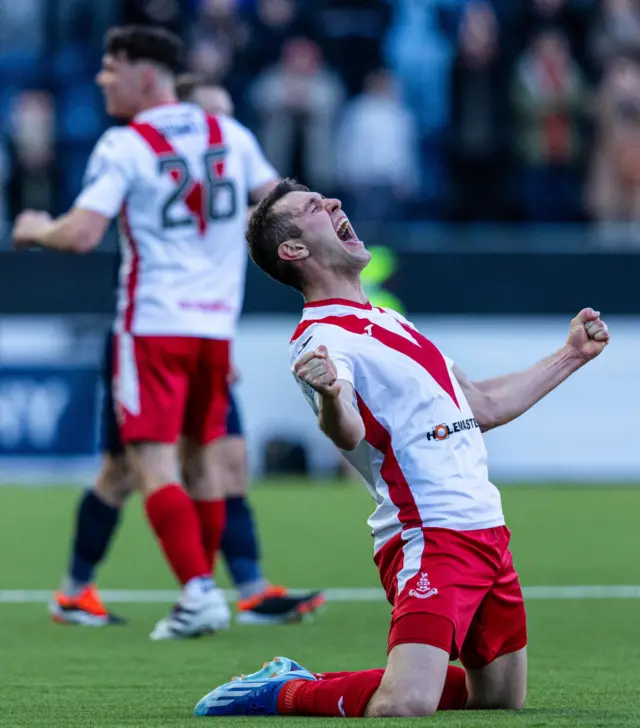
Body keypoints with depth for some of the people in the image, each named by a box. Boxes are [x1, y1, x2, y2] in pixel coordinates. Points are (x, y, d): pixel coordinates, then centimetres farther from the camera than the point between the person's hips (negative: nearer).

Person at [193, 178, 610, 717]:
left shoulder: (390, 323, 20)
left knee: (502, 696, 10)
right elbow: (349, 433, -29)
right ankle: (281, 694, 3)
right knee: (404, 707, -26)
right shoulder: (322, 338, -10)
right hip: (429, 537, -9)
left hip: (486, 529, 9)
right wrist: (330, 397, -51)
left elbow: (483, 408, 30)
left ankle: (300, 679, 23)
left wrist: (571, 355, 33)